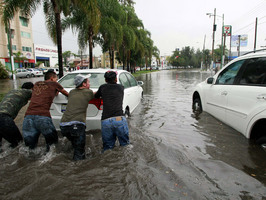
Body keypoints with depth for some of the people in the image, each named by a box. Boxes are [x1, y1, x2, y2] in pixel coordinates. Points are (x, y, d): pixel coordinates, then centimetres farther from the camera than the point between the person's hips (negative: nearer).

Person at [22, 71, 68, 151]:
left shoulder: (36, 84, 26)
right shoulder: (54, 84, 15)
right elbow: (67, 94, 31)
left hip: (28, 115, 5)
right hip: (42, 116, -4)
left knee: (30, 147, 14)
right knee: (52, 142, 8)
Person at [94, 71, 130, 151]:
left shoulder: (103, 87, 15)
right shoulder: (121, 87, 17)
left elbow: (95, 96, 32)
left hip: (105, 121, 1)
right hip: (120, 120, 0)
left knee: (107, 148, 12)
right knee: (125, 146, 12)